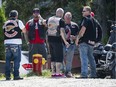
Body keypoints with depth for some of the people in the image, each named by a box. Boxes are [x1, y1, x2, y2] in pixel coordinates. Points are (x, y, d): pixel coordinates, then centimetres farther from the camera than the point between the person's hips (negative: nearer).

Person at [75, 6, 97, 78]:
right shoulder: (92, 20, 17)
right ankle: (93, 74, 22)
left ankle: (84, 74, -22)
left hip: (84, 41, -9)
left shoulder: (86, 19, -9)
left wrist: (78, 38, -12)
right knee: (91, 57, 17)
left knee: (84, 58, -13)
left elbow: (83, 29, -18)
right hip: (92, 42, 9)